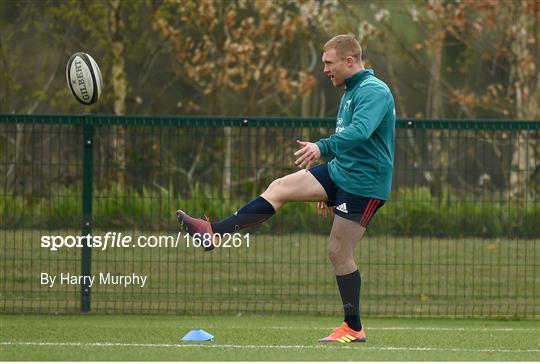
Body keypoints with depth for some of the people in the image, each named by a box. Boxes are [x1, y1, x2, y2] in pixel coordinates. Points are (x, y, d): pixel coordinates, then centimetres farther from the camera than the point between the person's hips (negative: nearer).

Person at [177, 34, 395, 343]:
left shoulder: (374, 91, -16)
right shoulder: (352, 92, 16)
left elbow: (359, 132, -35)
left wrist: (322, 148, -49)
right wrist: (329, 192, 30)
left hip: (363, 184, -9)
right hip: (340, 171, 9)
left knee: (339, 252, -6)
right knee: (279, 188, -4)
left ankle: (354, 329, 5)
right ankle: (214, 232, -9)